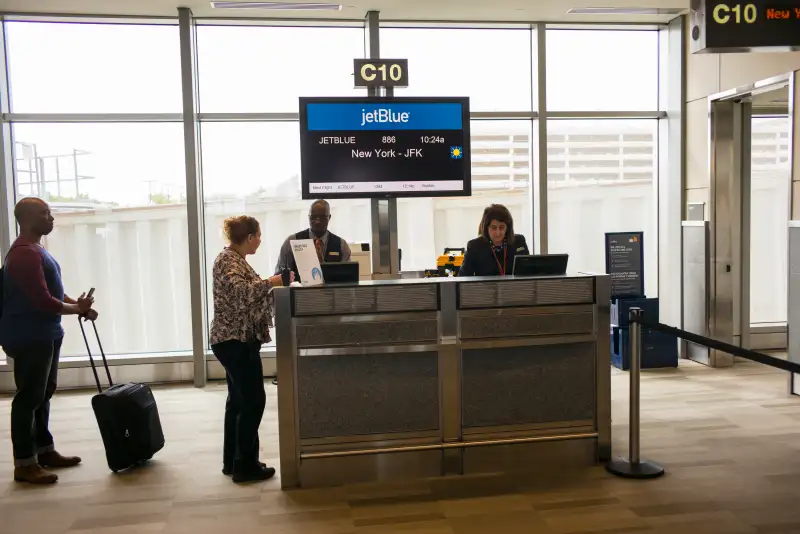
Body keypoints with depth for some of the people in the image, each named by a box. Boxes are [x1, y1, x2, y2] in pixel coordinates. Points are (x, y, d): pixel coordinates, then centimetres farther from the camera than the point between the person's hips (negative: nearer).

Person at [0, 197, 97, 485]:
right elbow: (43, 301, -25)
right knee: (29, 396, -4)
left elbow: (51, 290, 20)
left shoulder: (34, 249, 14)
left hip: (44, 335, 11)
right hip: (28, 336, -11)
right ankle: (24, 464, 5)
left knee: (43, 394, 16)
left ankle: (44, 450, 27)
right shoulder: (24, 254, -21)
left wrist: (78, 304, 5)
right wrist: (77, 309, -11)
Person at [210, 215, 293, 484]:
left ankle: (232, 461, 22)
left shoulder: (235, 258, 15)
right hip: (235, 340, -11)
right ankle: (245, 465, 2)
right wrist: (271, 282, -27)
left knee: (239, 400, 14)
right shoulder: (227, 260, -15)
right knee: (253, 401, -6)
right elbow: (241, 291, -31)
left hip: (237, 339, 11)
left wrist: (272, 285, 13)